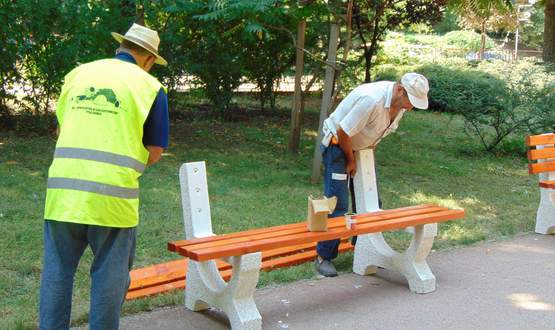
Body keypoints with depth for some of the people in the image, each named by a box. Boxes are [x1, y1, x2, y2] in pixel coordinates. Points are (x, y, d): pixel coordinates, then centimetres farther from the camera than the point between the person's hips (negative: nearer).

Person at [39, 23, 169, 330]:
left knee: (57, 270, 13)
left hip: (64, 188, 4)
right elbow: (154, 153, 3)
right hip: (112, 193, -3)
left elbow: (62, 130, 18)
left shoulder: (77, 74, 13)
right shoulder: (149, 86, 1)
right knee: (109, 276, 9)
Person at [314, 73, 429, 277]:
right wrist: (351, 160, -14)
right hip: (337, 144, -8)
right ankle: (323, 257, -2)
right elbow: (343, 132, -27)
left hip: (361, 147, 8)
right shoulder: (371, 100, -35)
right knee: (338, 204, -11)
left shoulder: (401, 102, -7)